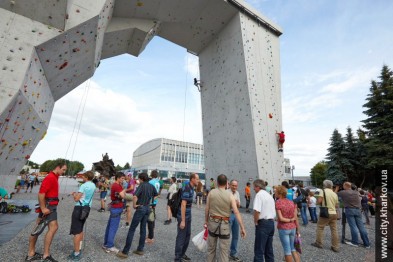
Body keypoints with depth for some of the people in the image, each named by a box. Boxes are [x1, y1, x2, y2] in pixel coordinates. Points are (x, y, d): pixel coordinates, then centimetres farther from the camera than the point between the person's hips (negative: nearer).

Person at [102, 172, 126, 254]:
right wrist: (124, 190, -10)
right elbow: (123, 196, -27)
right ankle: (110, 246, 8)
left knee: (110, 226, 16)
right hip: (117, 208, -10)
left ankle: (106, 244, 25)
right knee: (113, 227, -1)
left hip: (114, 207, 10)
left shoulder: (114, 185, 12)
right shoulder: (117, 186, -20)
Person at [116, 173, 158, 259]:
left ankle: (125, 252, 10)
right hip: (148, 208, 7)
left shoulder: (142, 185, -17)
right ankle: (140, 249, 25)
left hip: (140, 208, -7)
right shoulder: (152, 186, 3)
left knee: (132, 229, 3)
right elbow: (156, 195, 18)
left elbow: (135, 196, -30)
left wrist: (134, 205, -14)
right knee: (143, 229, 16)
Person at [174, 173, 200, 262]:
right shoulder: (187, 188, -24)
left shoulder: (191, 188, 5)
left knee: (187, 235, 19)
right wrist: (182, 220, -22)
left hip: (188, 215, 9)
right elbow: (183, 205, -24)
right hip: (183, 216, -9)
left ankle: (182, 254, 35)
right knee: (181, 237, 4)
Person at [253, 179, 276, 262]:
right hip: (271, 223, 9)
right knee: (269, 249, 19)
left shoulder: (259, 194, -14)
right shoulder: (269, 195, 14)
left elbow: (257, 210, -25)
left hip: (263, 223, -9)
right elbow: (273, 212, 18)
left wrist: (255, 222, -11)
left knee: (259, 249, -1)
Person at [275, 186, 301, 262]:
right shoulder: (292, 202, 0)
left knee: (287, 250, 10)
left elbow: (280, 218, -18)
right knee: (293, 248, 23)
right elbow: (296, 218, 1)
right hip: (293, 228, 5)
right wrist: (298, 230, 9)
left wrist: (290, 220, -4)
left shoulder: (278, 203, -15)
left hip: (283, 229, -5)